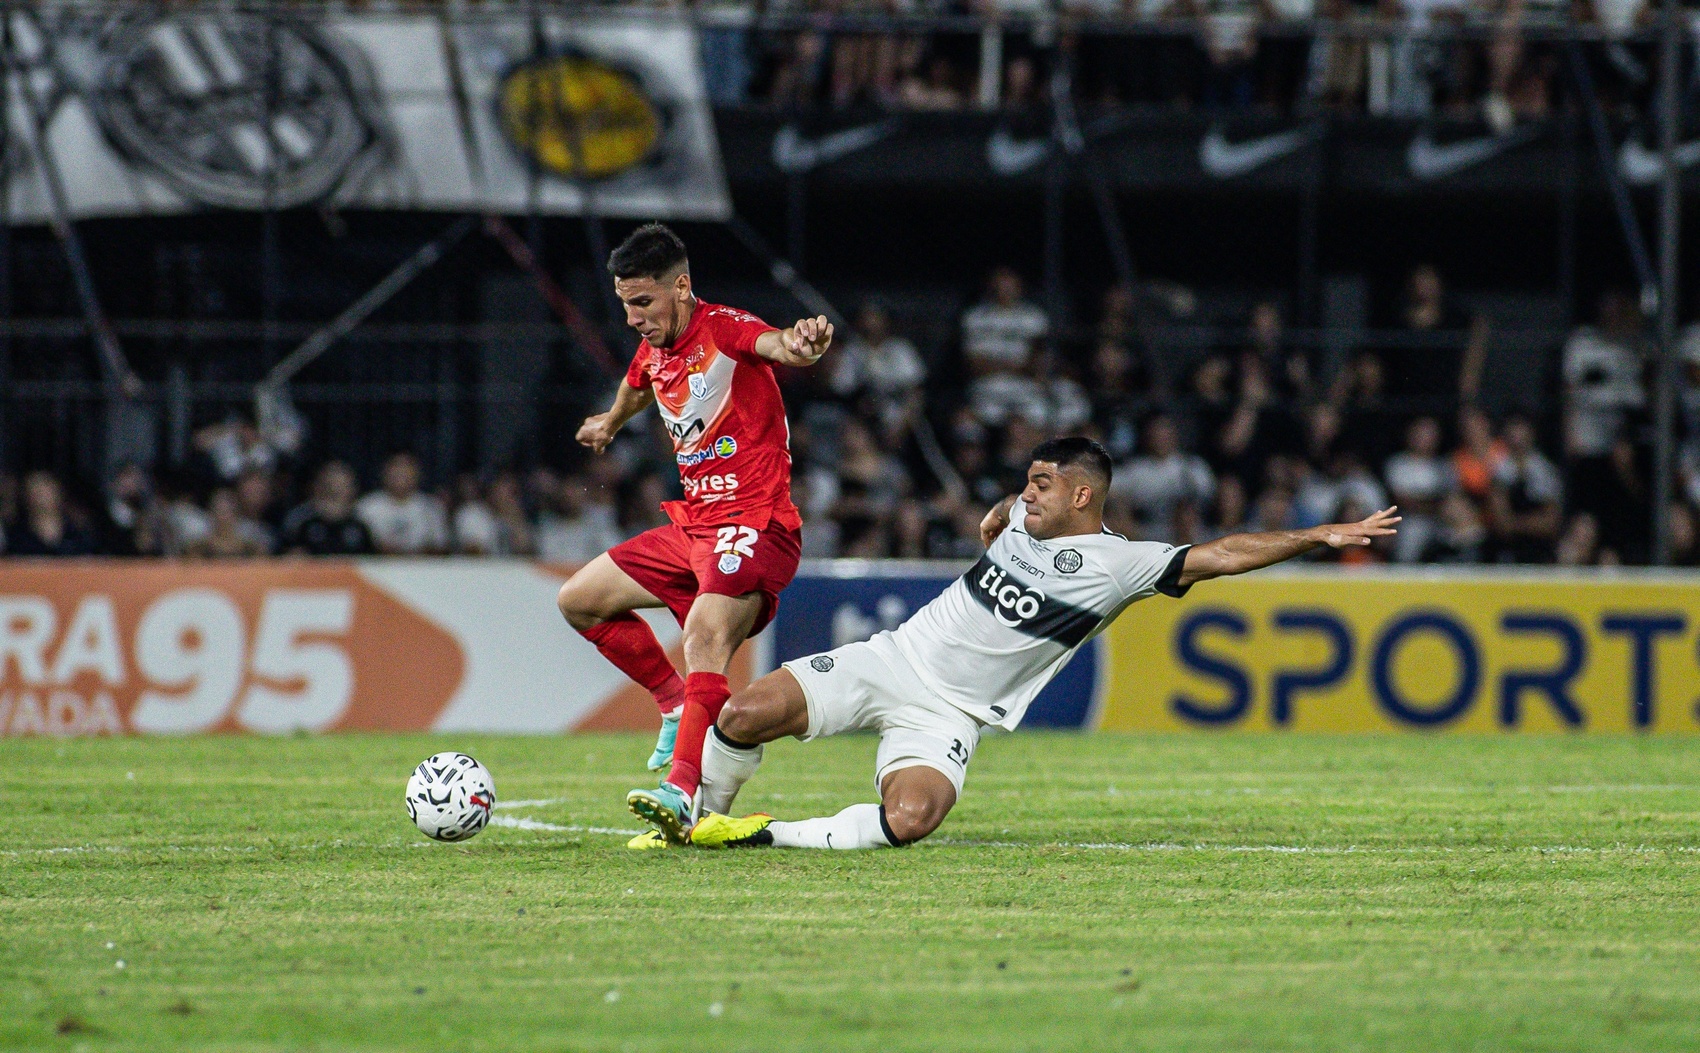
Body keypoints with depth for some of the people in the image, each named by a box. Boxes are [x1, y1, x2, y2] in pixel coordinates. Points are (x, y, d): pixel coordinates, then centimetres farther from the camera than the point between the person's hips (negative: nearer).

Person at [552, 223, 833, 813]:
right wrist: (609, 424, 58)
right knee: (579, 601, 14)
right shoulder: (653, 350, 10)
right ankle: (677, 704, 19)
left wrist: (801, 344, -63)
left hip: (754, 527, -9)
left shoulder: (724, 329, -15)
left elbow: (776, 345, -38)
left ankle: (682, 790, -43)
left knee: (706, 638, -31)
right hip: (693, 522, 9)